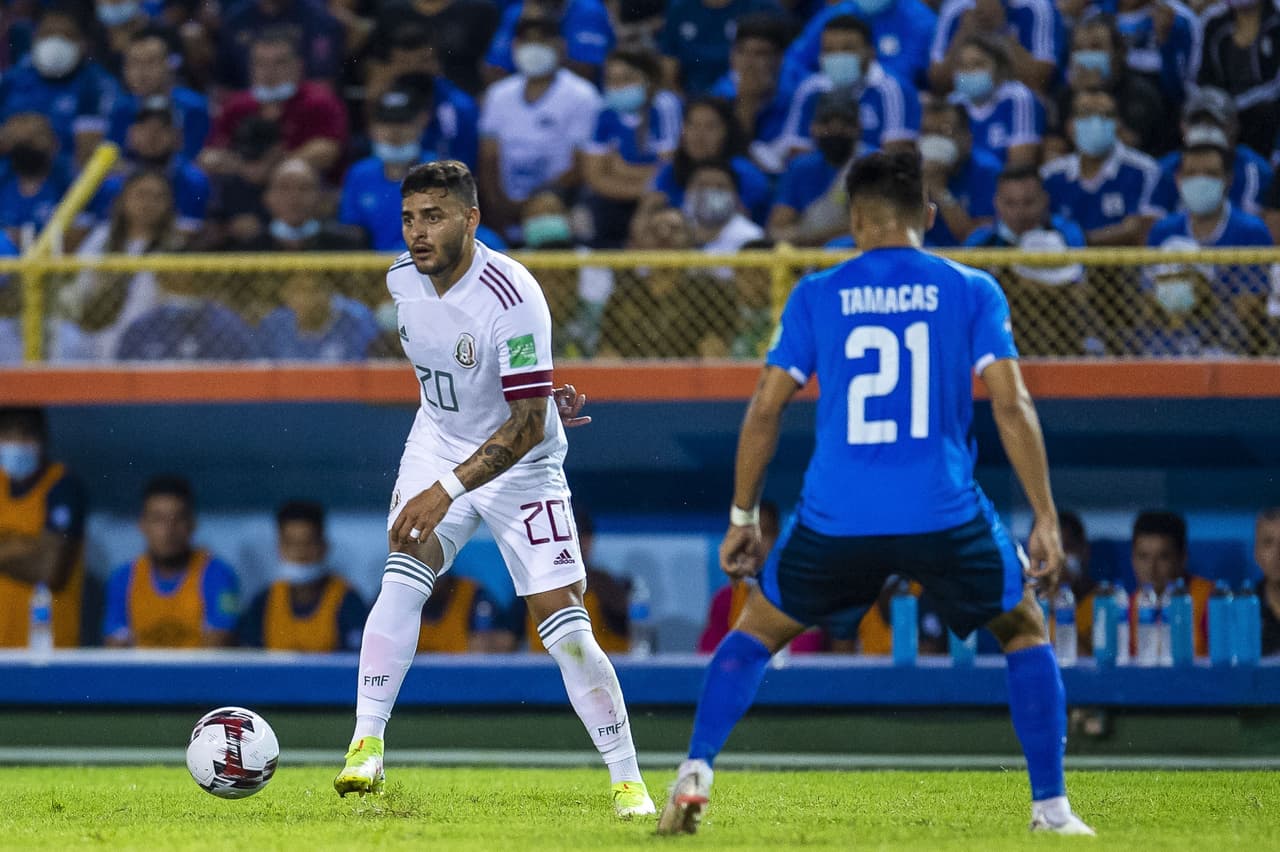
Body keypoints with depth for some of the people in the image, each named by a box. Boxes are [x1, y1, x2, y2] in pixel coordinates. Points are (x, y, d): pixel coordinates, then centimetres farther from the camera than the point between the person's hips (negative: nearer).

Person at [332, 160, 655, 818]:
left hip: (520, 464, -4)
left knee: (565, 626, -9)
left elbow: (527, 425, -28)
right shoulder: (403, 279, -8)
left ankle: (628, 783, 2)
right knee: (403, 578, -20)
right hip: (438, 443, 4)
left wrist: (446, 490, -34)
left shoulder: (512, 298, -29)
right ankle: (366, 748, -16)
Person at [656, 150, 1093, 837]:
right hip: (945, 516, -1)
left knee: (755, 632, 23)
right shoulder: (971, 291, 5)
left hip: (836, 518, 1)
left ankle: (695, 773, 6)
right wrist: (1045, 518, 2)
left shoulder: (815, 295, 8)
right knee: (1026, 633, 21)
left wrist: (742, 515, 16)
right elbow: (1012, 406, -1)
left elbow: (765, 409, 7)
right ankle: (1050, 807, 12)